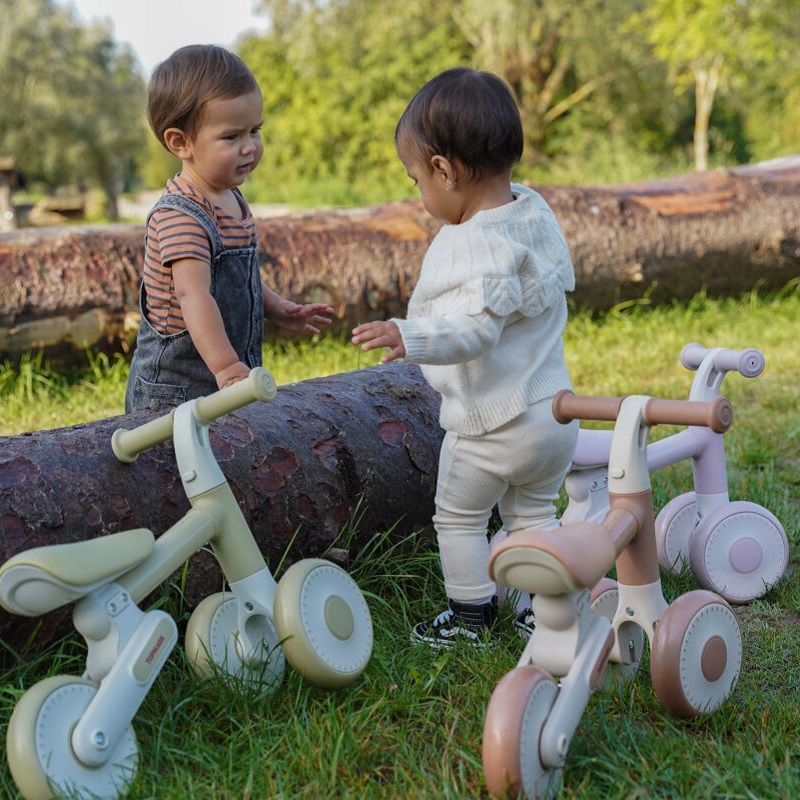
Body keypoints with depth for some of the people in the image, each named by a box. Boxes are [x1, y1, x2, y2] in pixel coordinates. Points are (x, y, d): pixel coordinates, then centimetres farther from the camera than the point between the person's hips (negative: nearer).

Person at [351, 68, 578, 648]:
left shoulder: (478, 245, -26)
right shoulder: (535, 211, 2)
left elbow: (473, 330, -35)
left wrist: (410, 337, -47)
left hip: (491, 425, -8)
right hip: (555, 409, 8)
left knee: (459, 517, 13)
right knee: (533, 513, 23)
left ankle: (473, 617, 21)